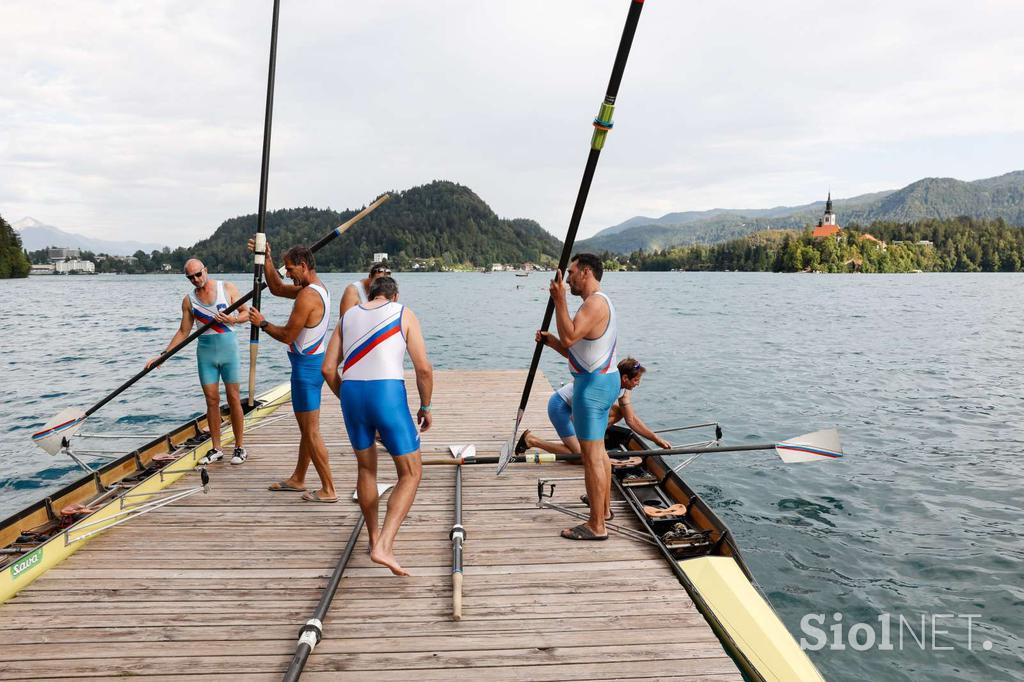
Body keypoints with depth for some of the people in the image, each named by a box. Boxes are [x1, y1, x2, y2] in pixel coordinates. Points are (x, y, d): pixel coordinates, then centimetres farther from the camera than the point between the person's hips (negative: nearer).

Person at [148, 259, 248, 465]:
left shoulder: (227, 288, -1)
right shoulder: (189, 300, 5)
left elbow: (246, 313, 3)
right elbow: (183, 332, 10)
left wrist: (232, 320, -18)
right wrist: (163, 354, 4)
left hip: (228, 347, -2)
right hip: (205, 350, 3)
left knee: (233, 398, 0)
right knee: (212, 400, 4)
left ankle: (240, 447, 8)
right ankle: (216, 449, 13)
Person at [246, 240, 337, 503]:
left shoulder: (308, 296, -21)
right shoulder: (318, 287, 10)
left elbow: (287, 336, -18)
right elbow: (277, 289, 22)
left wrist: (262, 323, -3)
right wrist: (266, 260, 15)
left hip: (306, 364, -10)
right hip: (313, 362, 10)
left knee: (311, 431, -4)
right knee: (306, 427, 19)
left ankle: (328, 490, 1)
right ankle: (298, 479, 34)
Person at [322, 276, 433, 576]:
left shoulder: (348, 316, 18)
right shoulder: (404, 315, 8)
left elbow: (328, 368, 13)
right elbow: (424, 369, -1)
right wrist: (425, 407, 11)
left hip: (352, 393, 5)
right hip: (388, 394, -4)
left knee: (366, 468, 24)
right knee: (411, 473, 5)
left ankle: (375, 538, 35)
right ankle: (383, 546, -10)